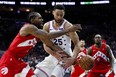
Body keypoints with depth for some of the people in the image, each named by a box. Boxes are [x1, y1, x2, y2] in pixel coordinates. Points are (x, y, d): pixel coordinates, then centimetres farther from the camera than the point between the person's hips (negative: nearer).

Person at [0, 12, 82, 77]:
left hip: (19, 60, 9)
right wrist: (68, 30, -28)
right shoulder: (28, 27, -20)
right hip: (9, 59, -9)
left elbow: (52, 45, 8)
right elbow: (48, 36, -31)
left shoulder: (39, 32, 8)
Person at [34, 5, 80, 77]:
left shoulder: (68, 26, -14)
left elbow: (77, 44, -18)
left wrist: (73, 58, -35)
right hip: (52, 56, 5)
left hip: (65, 57, -5)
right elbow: (45, 45, -4)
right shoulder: (47, 26, 0)